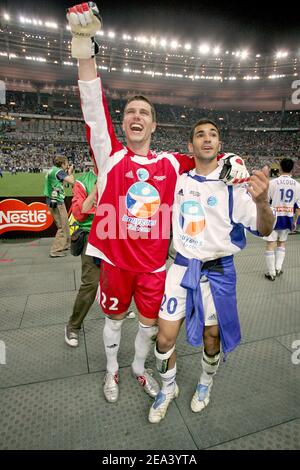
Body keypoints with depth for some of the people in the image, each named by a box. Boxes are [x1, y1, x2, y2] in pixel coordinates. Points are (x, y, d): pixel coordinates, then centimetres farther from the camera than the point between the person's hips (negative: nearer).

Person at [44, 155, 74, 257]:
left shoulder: (52, 170, 15)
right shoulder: (59, 171, -13)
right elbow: (72, 181, -18)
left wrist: (67, 172, 13)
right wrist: (70, 172, 0)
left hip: (52, 201, 10)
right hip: (57, 202, -10)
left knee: (65, 224, 21)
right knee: (62, 227, -3)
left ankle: (66, 244, 33)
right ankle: (55, 250, -1)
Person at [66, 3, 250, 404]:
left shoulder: (169, 163, 1)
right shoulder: (110, 155, -5)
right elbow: (94, 110, -17)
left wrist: (233, 162, -8)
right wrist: (84, 51, -26)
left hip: (154, 263, 2)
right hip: (115, 259, -1)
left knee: (150, 322, 18)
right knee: (114, 318, 18)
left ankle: (139, 367, 47)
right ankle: (112, 370, 46)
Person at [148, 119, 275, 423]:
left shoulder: (234, 184, -8)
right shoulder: (180, 180, 3)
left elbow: (264, 230, -14)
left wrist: (261, 201, -34)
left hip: (218, 271, -2)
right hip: (182, 267, 3)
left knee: (212, 338, 13)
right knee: (165, 337, 3)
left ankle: (205, 384, 45)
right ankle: (168, 388, 33)